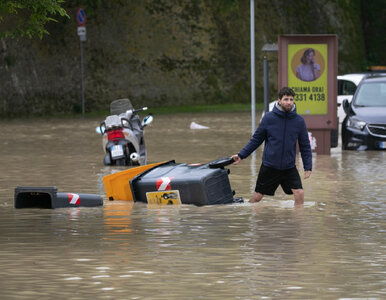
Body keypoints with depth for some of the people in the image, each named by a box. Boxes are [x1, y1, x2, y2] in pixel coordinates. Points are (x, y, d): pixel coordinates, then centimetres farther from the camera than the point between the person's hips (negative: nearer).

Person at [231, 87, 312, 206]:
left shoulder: (299, 121, -3)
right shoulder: (268, 118, -7)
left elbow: (305, 146, 5)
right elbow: (256, 140, 2)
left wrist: (308, 167, -1)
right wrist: (241, 155, -2)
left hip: (289, 168, 1)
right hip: (269, 166, -1)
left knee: (299, 194, -15)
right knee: (257, 196, 8)